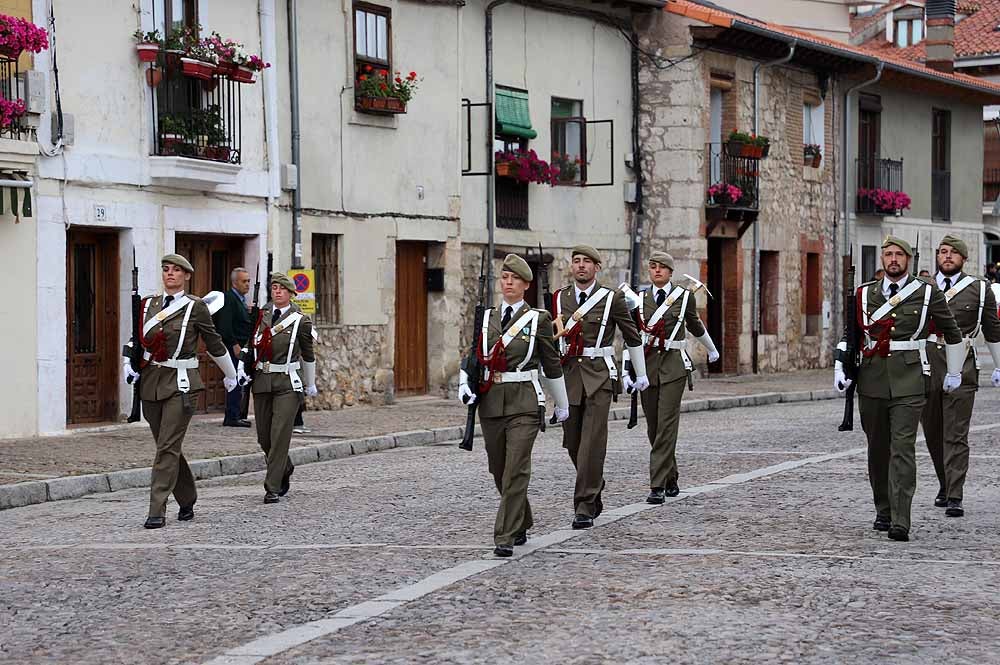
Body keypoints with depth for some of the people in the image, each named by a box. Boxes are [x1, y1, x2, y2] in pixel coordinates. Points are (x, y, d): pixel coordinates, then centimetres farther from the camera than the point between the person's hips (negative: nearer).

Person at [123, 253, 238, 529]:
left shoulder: (195, 306, -4)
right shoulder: (148, 305, 9)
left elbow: (214, 342, 6)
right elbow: (136, 339, 22)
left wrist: (231, 375, 17)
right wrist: (129, 365, 4)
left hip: (180, 383, -5)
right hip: (150, 382, 5)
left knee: (168, 447, -12)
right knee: (167, 446, 12)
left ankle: (157, 511, -12)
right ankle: (187, 501, 29)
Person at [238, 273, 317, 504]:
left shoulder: (300, 320, -2)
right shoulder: (260, 315, 7)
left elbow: (308, 354, 9)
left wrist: (310, 384, 16)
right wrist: (242, 367, -5)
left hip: (288, 382, -4)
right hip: (262, 380, 4)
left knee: (280, 434, -11)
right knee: (264, 436, 9)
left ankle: (273, 488, -8)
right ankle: (285, 469, 35)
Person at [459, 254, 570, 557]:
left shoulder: (538, 319, 0)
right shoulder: (485, 318, 11)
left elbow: (552, 364, 6)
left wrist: (562, 405, 12)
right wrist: (464, 385, 0)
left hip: (524, 402, -4)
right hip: (491, 401, 4)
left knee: (516, 469, -13)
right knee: (499, 470, 12)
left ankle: (505, 538, -14)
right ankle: (521, 524, 33)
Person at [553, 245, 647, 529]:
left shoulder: (612, 299, -2)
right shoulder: (559, 298, 8)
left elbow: (633, 337, 7)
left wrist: (641, 375, 12)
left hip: (599, 375, -4)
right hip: (568, 374, 4)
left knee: (592, 442, -11)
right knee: (572, 441, 9)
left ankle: (585, 507, -9)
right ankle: (594, 490, 32)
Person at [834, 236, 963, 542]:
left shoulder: (928, 293, 2)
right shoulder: (865, 294, 9)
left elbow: (953, 333, 14)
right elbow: (849, 335, 17)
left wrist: (954, 373, 19)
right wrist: (840, 371, 6)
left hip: (908, 382, -3)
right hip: (872, 381, 3)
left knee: (903, 449, -12)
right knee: (877, 449, 10)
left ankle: (900, 522, -16)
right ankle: (883, 511, 25)